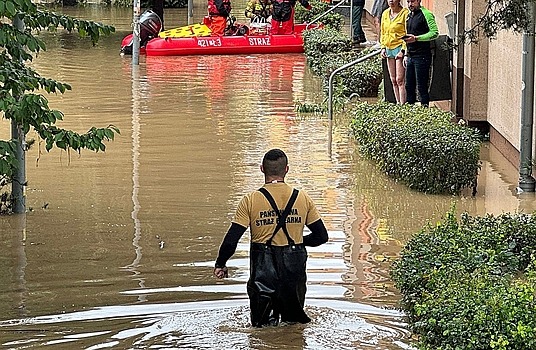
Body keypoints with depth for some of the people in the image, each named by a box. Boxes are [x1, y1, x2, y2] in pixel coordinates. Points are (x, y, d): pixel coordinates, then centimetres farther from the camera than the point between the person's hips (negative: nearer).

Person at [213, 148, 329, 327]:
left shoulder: (250, 200, -6)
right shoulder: (303, 199, 1)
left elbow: (231, 240, -7)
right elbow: (321, 236, 6)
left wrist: (220, 265, 8)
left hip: (263, 268, -1)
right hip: (294, 269, 1)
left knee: (260, 322, 12)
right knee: (295, 319, 18)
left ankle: (268, 314, -13)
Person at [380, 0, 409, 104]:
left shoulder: (405, 13, -10)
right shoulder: (385, 14, 12)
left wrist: (403, 50, -16)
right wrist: (383, 47, 9)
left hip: (400, 48, -7)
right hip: (389, 49, 7)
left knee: (400, 80, -11)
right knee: (393, 80, 9)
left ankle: (403, 104, -10)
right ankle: (398, 103, 15)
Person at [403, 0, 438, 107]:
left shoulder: (426, 14, -8)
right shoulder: (409, 15, 18)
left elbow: (435, 33, -15)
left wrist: (416, 38, -22)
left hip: (422, 56, -8)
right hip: (410, 56, 8)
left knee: (422, 87, -6)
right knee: (409, 86, 9)